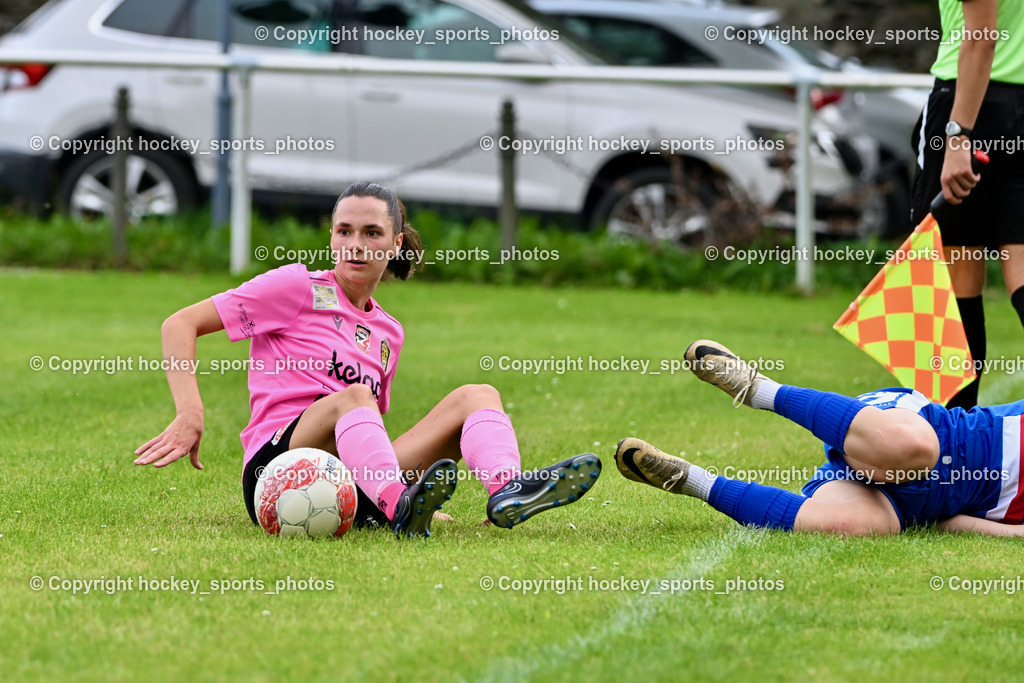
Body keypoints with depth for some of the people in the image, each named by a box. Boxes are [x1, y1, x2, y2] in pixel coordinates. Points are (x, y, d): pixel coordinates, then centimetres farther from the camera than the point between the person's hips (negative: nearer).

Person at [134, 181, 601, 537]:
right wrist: (190, 415, -12)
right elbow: (181, 325, 1)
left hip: (353, 492, 5)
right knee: (351, 396, -34)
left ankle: (506, 491, -46)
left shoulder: (387, 333, 25)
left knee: (477, 396, -11)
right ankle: (399, 506, -64)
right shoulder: (299, 288, 7)